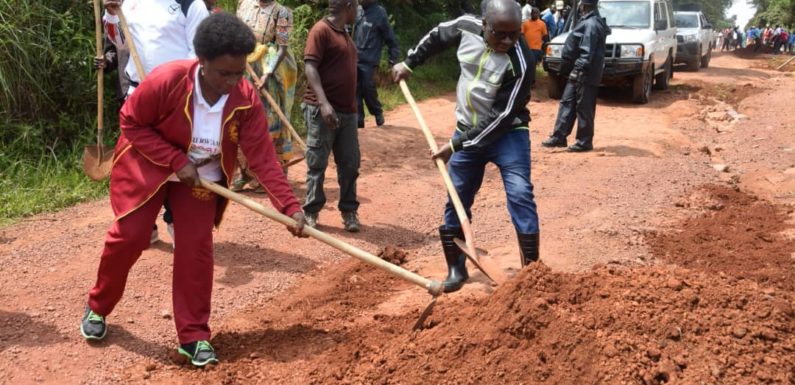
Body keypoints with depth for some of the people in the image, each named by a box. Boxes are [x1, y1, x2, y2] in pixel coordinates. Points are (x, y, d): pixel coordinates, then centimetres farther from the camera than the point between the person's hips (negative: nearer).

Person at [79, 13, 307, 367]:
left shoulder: (246, 101, -23)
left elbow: (263, 158, -24)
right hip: (147, 165, -2)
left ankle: (193, 336, 3)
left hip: (202, 175, 2)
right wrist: (176, 161, -26)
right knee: (128, 236, -2)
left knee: (197, 245, -7)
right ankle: (97, 307, 25)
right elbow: (131, 123, -19)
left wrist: (290, 206, -34)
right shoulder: (166, 81, -31)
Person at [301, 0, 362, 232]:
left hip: (347, 111, 8)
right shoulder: (321, 30, -10)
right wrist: (323, 102, -27)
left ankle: (349, 211, 17)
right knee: (317, 164, 0)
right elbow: (310, 67, -17)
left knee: (350, 163, 8)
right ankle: (311, 211, 11)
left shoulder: (344, 33, 17)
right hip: (322, 110, -8)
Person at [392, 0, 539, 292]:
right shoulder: (467, 27, -12)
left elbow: (501, 118, -26)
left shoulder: (520, 64, -27)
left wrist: (455, 145, -23)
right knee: (456, 200, 8)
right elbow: (436, 37, 11)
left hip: (507, 134, -5)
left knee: (520, 196, -17)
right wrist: (408, 64, 16)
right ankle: (456, 269, 23)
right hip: (467, 132, 5)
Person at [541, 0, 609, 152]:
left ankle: (584, 142, 5)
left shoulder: (591, 24, -17)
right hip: (579, 72, 11)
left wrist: (578, 69, -24)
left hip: (585, 73, -11)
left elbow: (587, 53, -23)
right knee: (567, 102, 12)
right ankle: (559, 137, 16)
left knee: (584, 107, -3)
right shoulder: (587, 22, 14)